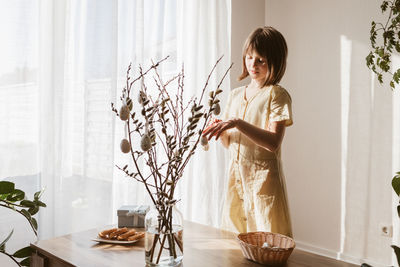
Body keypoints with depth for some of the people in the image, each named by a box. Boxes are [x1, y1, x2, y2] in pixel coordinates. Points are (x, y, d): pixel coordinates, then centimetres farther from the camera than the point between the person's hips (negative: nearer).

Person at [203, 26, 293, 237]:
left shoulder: (277, 95, -6)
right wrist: (219, 130, -9)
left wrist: (237, 123, -26)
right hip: (236, 175, 6)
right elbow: (229, 143, 12)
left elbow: (273, 142, -19)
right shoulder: (235, 95, 11)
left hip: (263, 176, -5)